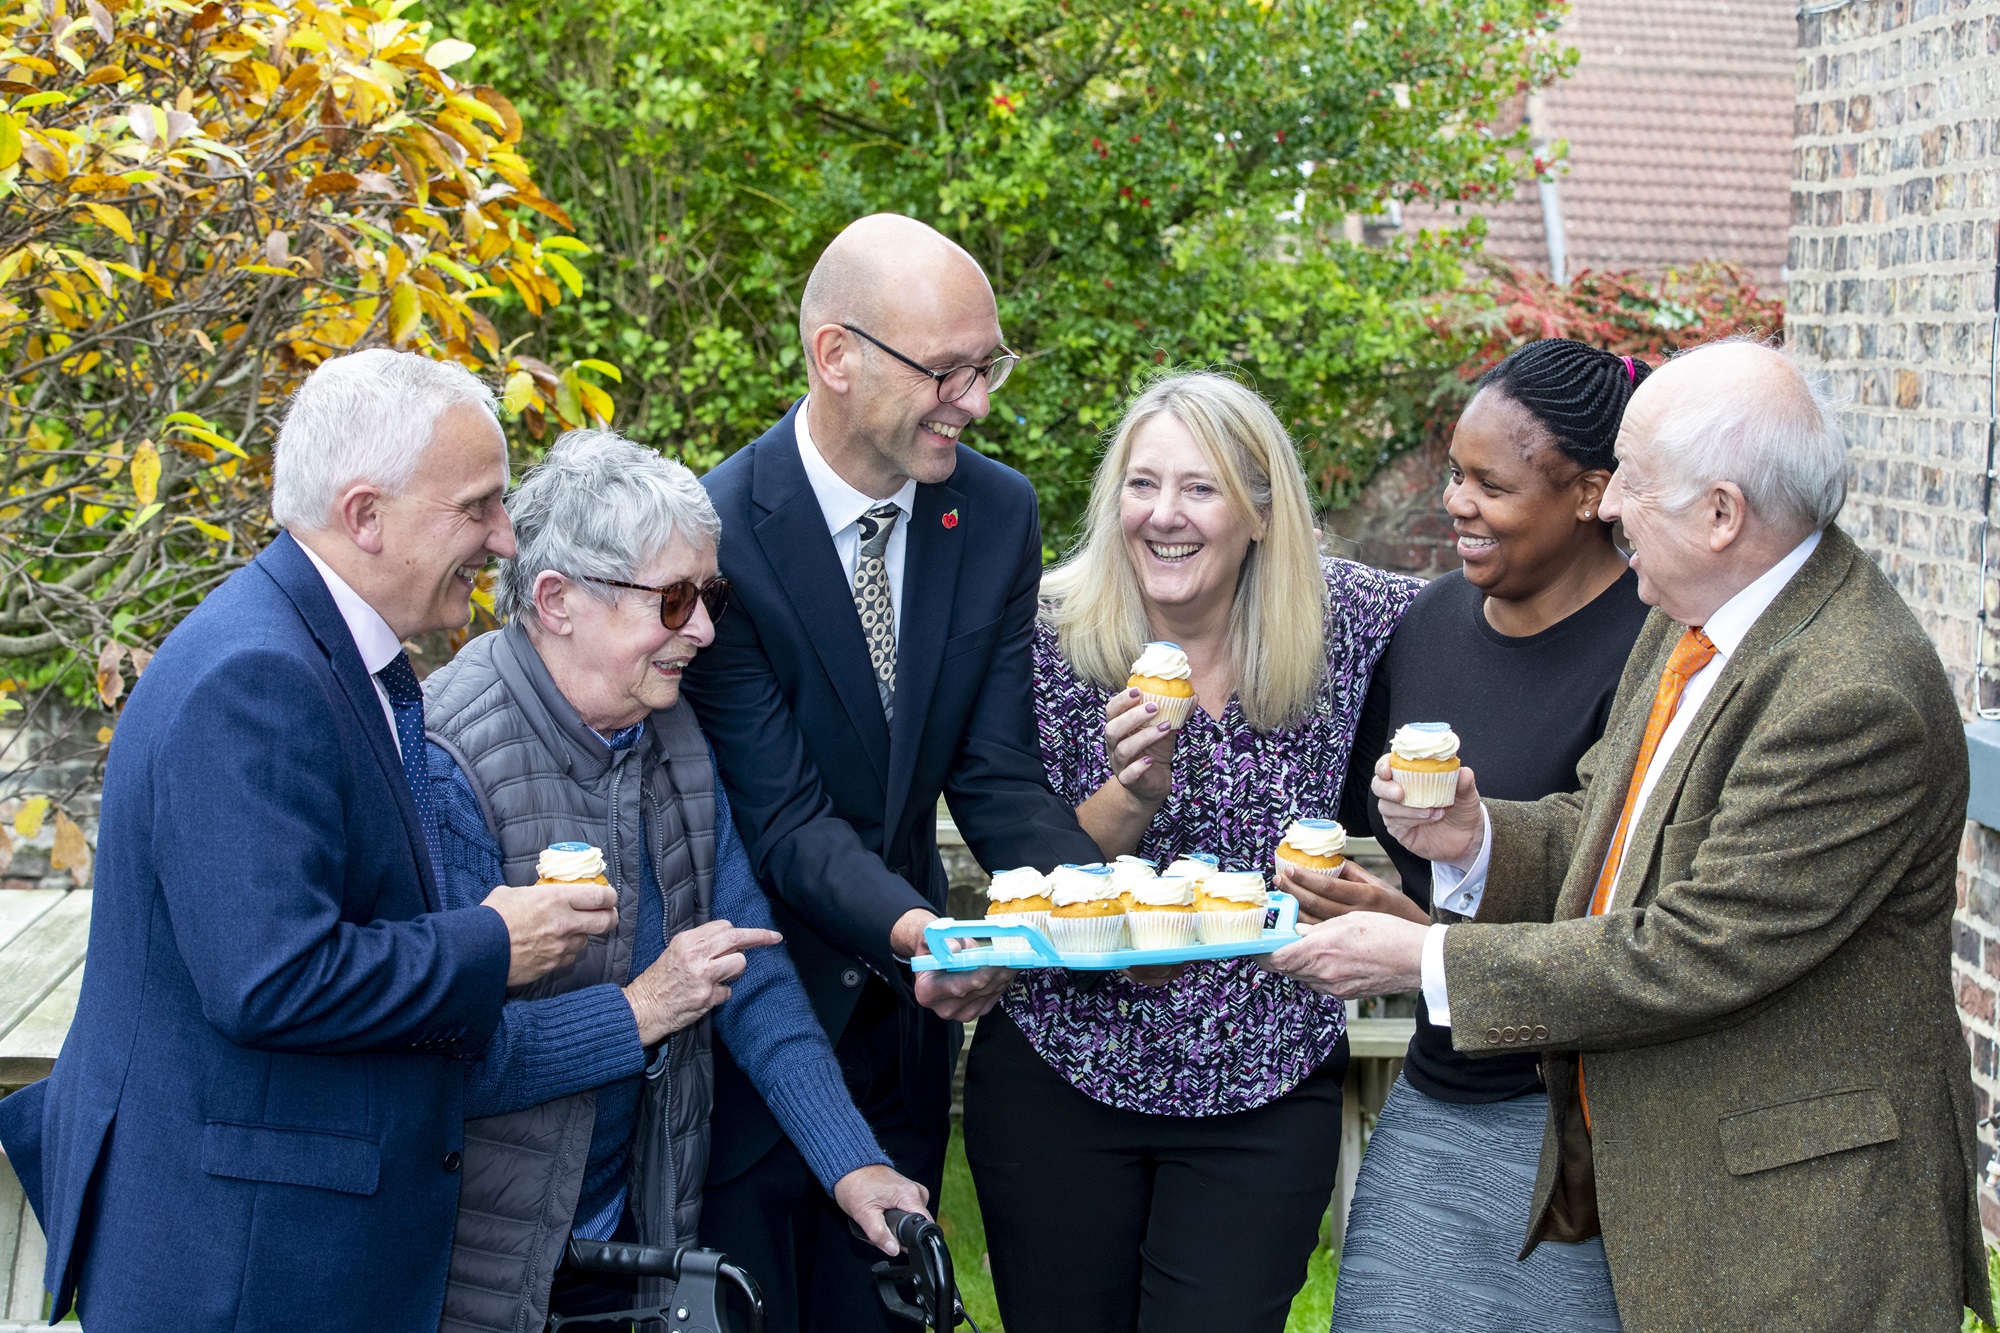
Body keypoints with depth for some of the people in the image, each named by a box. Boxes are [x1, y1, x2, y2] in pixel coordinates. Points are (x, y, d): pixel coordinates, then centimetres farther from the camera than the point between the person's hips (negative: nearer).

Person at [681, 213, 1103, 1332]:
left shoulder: (999, 513, -4)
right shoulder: (718, 535, -21)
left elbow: (997, 779, -6)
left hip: (905, 1015, 5)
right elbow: (784, 815, -23)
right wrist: (914, 931, -41)